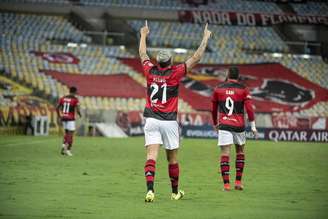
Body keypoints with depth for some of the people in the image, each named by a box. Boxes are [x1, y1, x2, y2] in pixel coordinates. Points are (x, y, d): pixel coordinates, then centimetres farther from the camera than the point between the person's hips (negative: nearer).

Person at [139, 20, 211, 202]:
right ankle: (175, 192, 25)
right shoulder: (175, 73, -7)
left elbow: (142, 54, 20)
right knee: (172, 159, 11)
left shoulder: (150, 71, 1)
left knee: (151, 156, -8)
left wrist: (144, 35, 34)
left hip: (151, 120, 2)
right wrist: (205, 38, 5)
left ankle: (150, 190, -26)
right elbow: (196, 58, -5)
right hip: (169, 121, -2)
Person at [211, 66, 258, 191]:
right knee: (240, 151, 18)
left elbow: (213, 109, 13)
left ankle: (226, 184, -10)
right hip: (238, 125, 0)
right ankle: (238, 182, 14)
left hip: (224, 126, 0)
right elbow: (249, 108, -6)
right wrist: (253, 127, -2)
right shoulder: (243, 90, 0)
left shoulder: (218, 89, 5)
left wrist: (215, 124, 29)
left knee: (225, 154, -2)